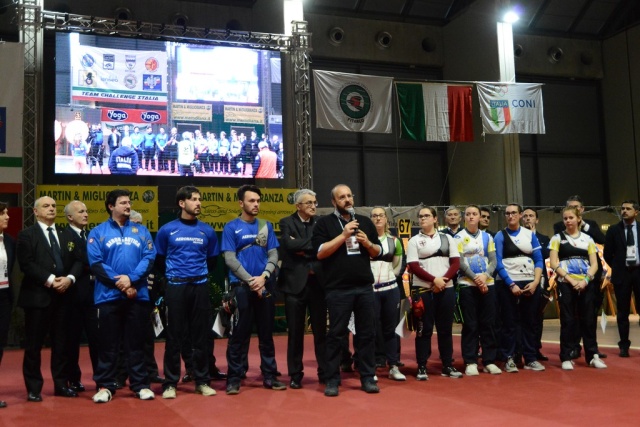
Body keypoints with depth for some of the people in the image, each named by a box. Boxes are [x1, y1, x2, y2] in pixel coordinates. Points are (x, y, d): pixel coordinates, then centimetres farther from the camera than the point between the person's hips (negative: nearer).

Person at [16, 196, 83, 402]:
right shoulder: (27, 235, 1)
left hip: (62, 296, 5)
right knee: (34, 344, 1)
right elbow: (27, 264, -11)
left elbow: (77, 261, 9)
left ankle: (61, 384, 19)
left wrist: (69, 278, -10)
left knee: (61, 343, 10)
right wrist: (50, 280, -18)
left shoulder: (65, 235, 17)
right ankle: (34, 388, 10)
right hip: (37, 296, -5)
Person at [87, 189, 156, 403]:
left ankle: (140, 384, 15)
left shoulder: (141, 231, 11)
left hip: (138, 295, 2)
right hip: (109, 295, -1)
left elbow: (149, 258, 1)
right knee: (108, 343, 4)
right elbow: (96, 263, -5)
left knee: (136, 343, 7)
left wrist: (131, 278, -14)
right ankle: (105, 386, 14)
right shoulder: (98, 232, 4)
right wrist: (119, 283, -12)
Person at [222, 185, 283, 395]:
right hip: (241, 287, -3)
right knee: (239, 335, 0)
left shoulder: (266, 226, 10)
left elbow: (273, 255, 6)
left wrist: (263, 277, -11)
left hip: (265, 286, 4)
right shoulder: (231, 227, -1)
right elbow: (230, 259, -7)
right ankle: (234, 379, 8)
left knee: (266, 333, 9)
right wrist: (251, 280, -13)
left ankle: (269, 376, 18)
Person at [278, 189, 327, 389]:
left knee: (321, 330, 7)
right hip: (295, 283, -2)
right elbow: (290, 244, -16)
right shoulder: (286, 222, 2)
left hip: (317, 282, 2)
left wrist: (302, 249, -10)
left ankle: (325, 372, 17)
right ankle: (295, 374, 15)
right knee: (295, 332, 5)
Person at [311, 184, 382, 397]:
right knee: (336, 334, 1)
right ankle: (332, 380, 9)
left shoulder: (365, 221, 13)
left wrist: (367, 243, -4)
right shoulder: (324, 223, 1)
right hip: (338, 289, -4)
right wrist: (343, 235, -15)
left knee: (367, 333, 7)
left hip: (365, 287, 4)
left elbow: (378, 252, 17)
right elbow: (320, 252, -11)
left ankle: (368, 377, 16)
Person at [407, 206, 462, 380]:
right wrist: (434, 280, -14)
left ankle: (448, 366, 14)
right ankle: (421, 367, 5)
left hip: (446, 289, 2)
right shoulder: (414, 241, 4)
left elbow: (456, 263, 4)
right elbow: (413, 267, -5)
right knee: (424, 329, 0)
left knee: (445, 328, 7)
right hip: (423, 290, -2)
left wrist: (444, 280, -11)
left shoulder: (447, 238, 10)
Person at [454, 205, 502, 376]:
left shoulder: (487, 237, 11)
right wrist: (476, 278, -13)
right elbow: (460, 262, -6)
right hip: (467, 285, -3)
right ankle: (470, 362, 4)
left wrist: (485, 276, -12)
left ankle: (489, 361, 11)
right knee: (470, 325, -1)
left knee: (488, 323, 4)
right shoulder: (459, 237, 1)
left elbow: (493, 260, 5)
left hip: (488, 284, 3)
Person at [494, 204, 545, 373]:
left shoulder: (530, 235, 8)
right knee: (509, 322, 0)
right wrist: (511, 284, -14)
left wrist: (535, 282, -9)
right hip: (507, 284, -3)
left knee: (529, 322, 7)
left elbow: (539, 260, 5)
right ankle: (509, 359, 6)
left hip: (530, 283, 3)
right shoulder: (500, 236, 0)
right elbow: (498, 263, -7)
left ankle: (530, 359, 14)